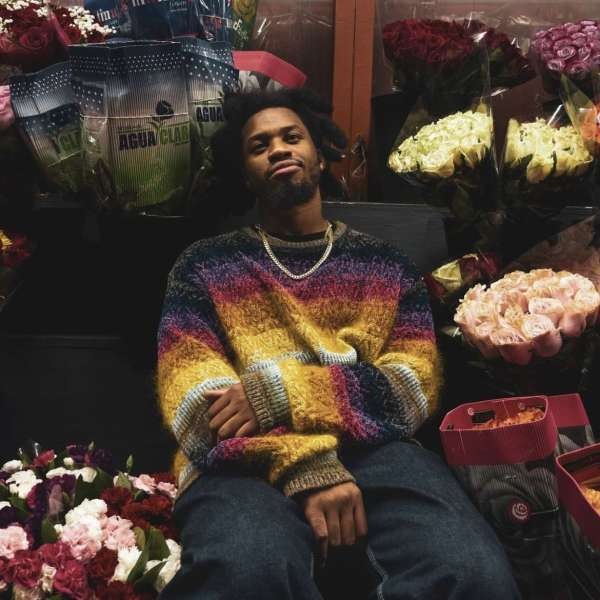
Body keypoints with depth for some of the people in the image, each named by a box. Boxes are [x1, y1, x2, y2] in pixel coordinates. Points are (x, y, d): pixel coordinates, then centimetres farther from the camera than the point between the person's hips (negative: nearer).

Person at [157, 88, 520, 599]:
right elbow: (191, 390, 0)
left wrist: (279, 393, -12)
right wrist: (305, 464, -18)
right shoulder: (206, 264, 16)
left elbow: (417, 383, 5)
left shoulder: (385, 263, 20)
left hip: (375, 451, 3)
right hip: (248, 463, -2)